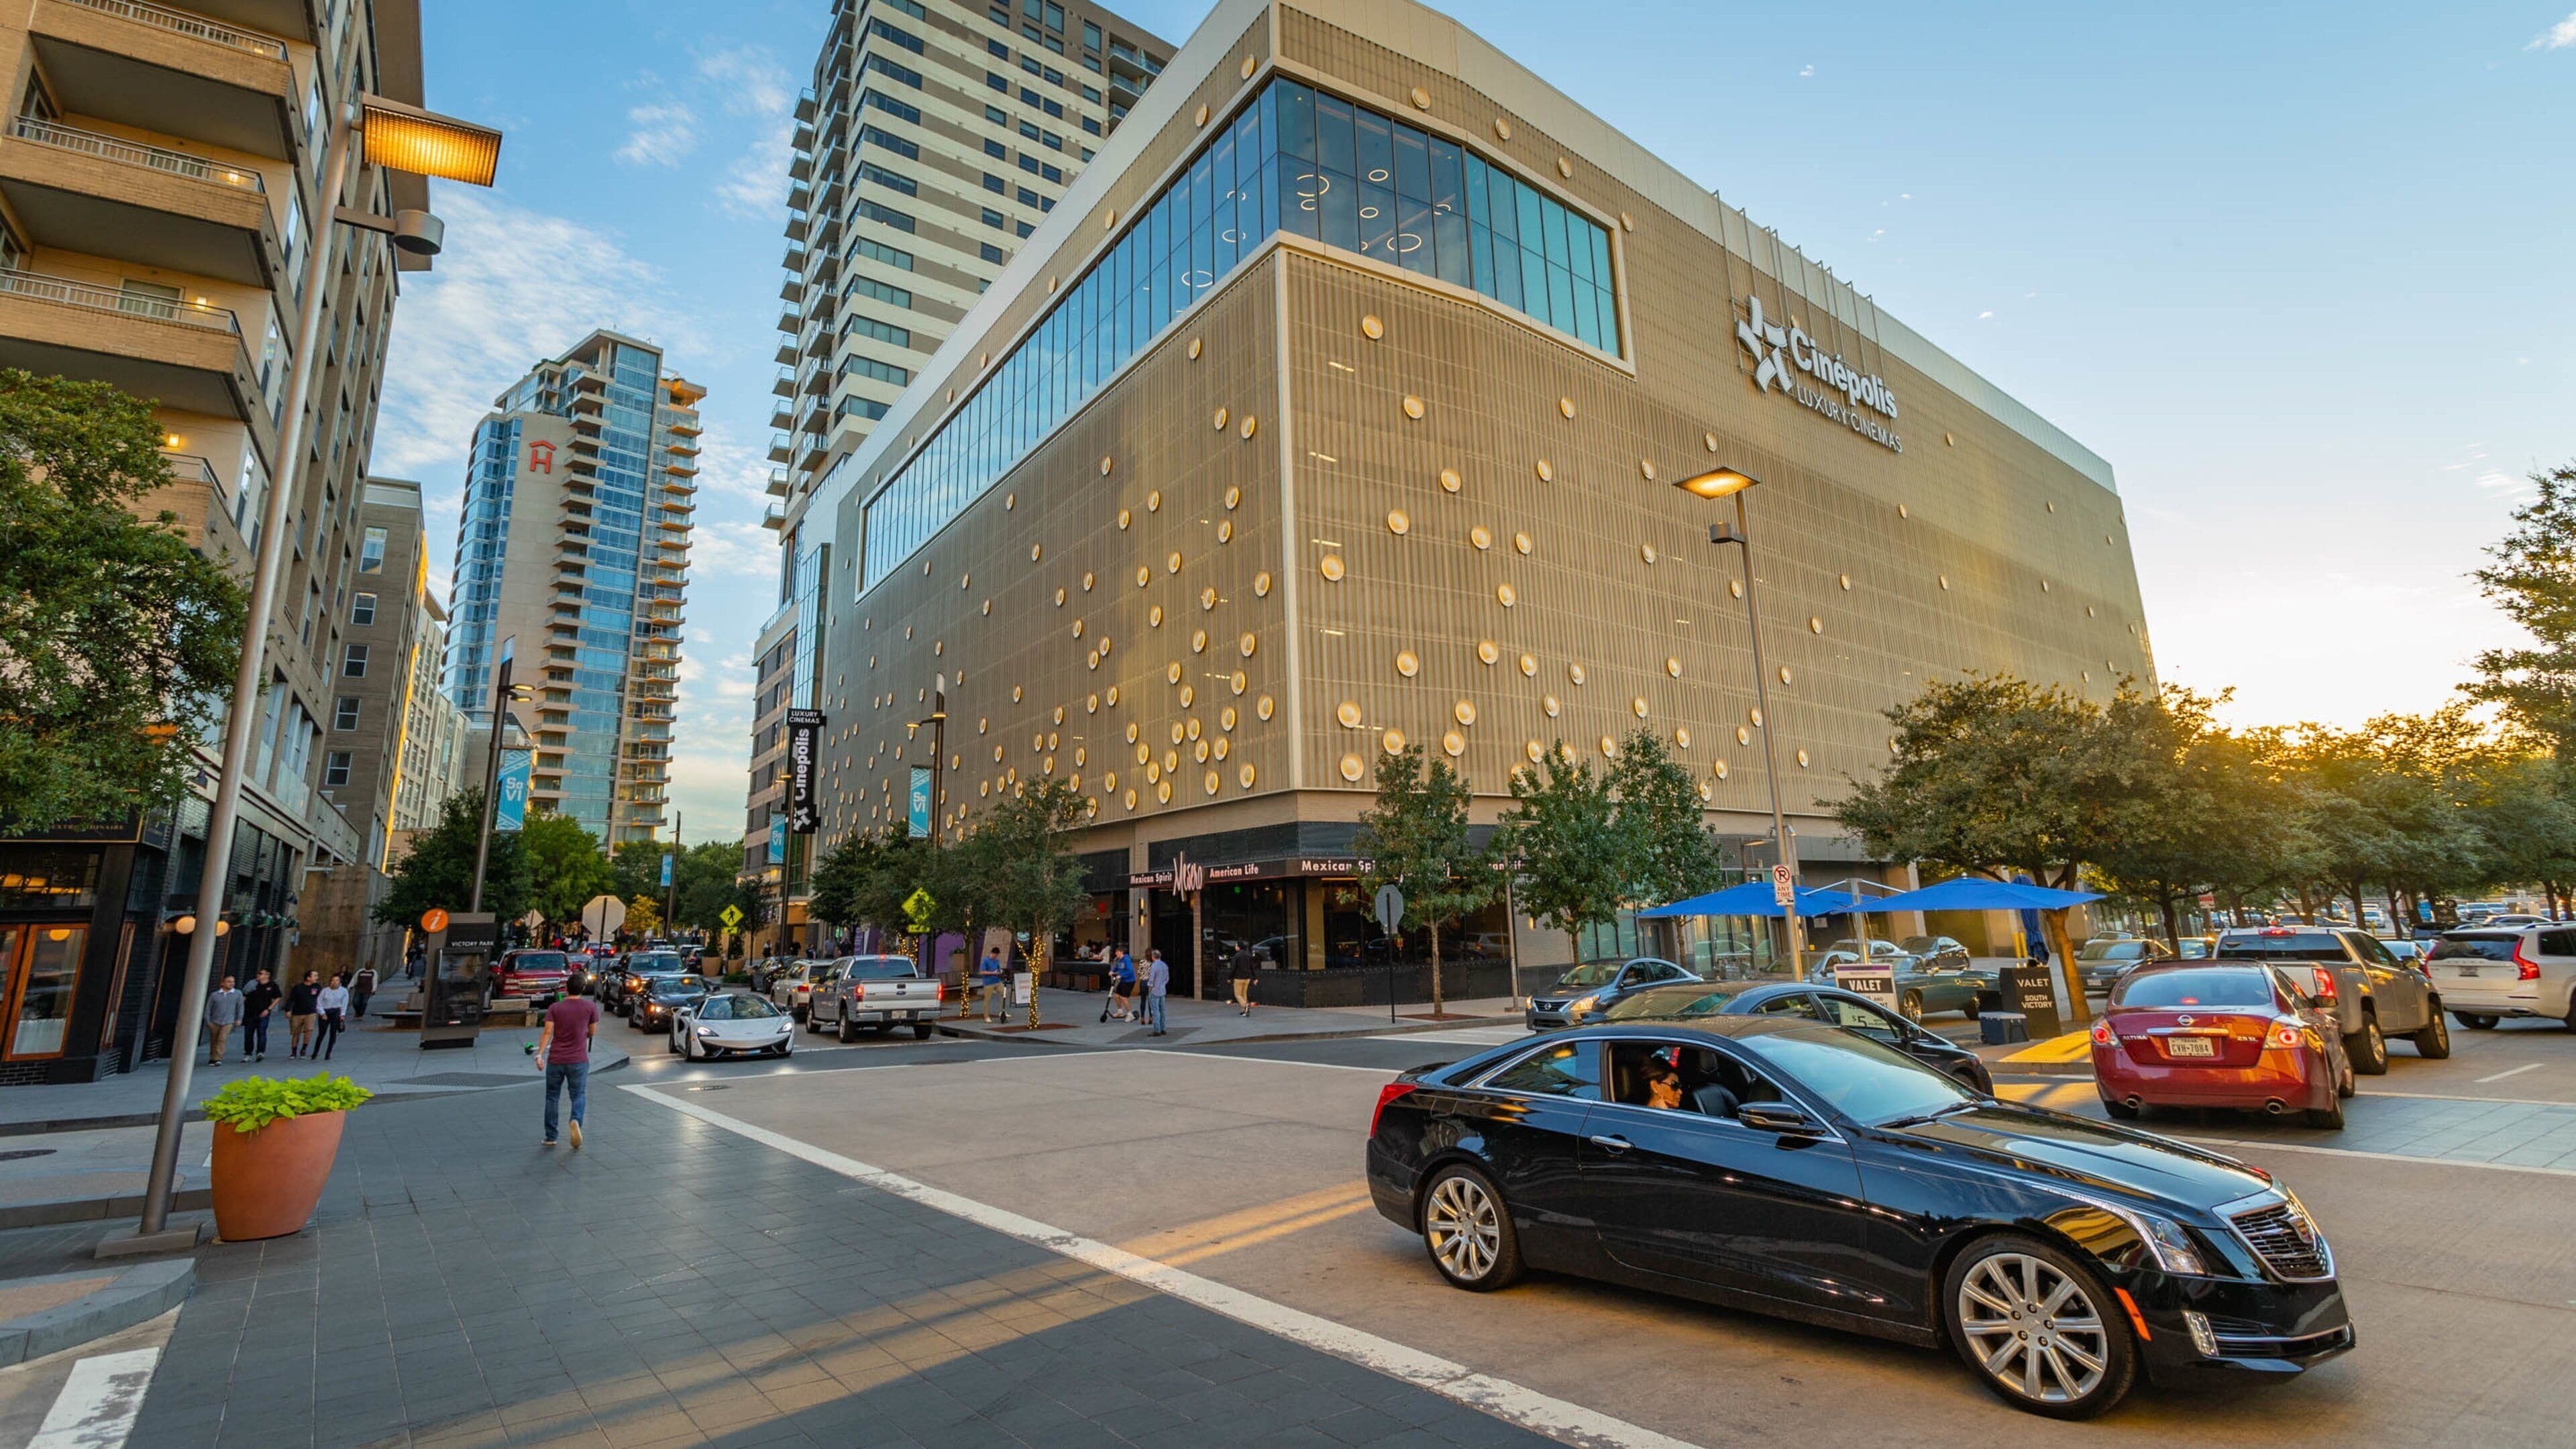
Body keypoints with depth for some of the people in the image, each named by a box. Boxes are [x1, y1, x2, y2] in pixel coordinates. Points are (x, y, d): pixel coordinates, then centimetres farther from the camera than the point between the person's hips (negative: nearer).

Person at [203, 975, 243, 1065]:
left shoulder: (237, 994, 2)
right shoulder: (215, 995, -1)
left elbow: (240, 1007, 10)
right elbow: (208, 1008, 4)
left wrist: (239, 1019, 7)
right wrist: (208, 1021, 0)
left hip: (228, 1022, -1)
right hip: (215, 1022, 1)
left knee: (222, 1039, -14)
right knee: (213, 1041, 8)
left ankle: (218, 1059, -12)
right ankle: (212, 1059, 23)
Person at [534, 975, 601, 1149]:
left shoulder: (554, 1008, 1)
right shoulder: (591, 1007, -1)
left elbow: (547, 1032, -10)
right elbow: (592, 1032, 6)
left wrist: (539, 1054, -13)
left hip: (555, 1060, 1)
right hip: (578, 1061, -1)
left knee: (552, 1097, 13)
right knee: (579, 1096, 6)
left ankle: (551, 1137, 16)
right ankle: (576, 1120, -22)